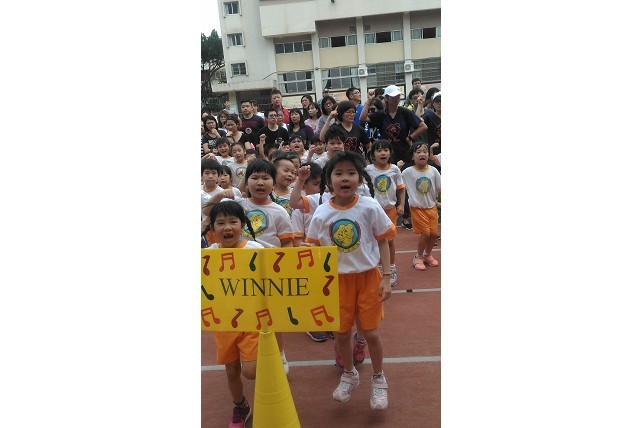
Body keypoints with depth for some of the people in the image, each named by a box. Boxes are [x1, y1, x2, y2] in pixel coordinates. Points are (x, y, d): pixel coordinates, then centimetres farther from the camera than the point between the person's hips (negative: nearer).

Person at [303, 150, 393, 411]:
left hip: (368, 276, -2)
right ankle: (349, 374, 41)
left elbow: (382, 242, -4)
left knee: (371, 332, 4)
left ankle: (378, 379, 32)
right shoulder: (322, 213, -8)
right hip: (338, 279, 2)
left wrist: (386, 277, -8)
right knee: (341, 332, 12)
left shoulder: (369, 208, -12)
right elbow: (315, 248, 3)